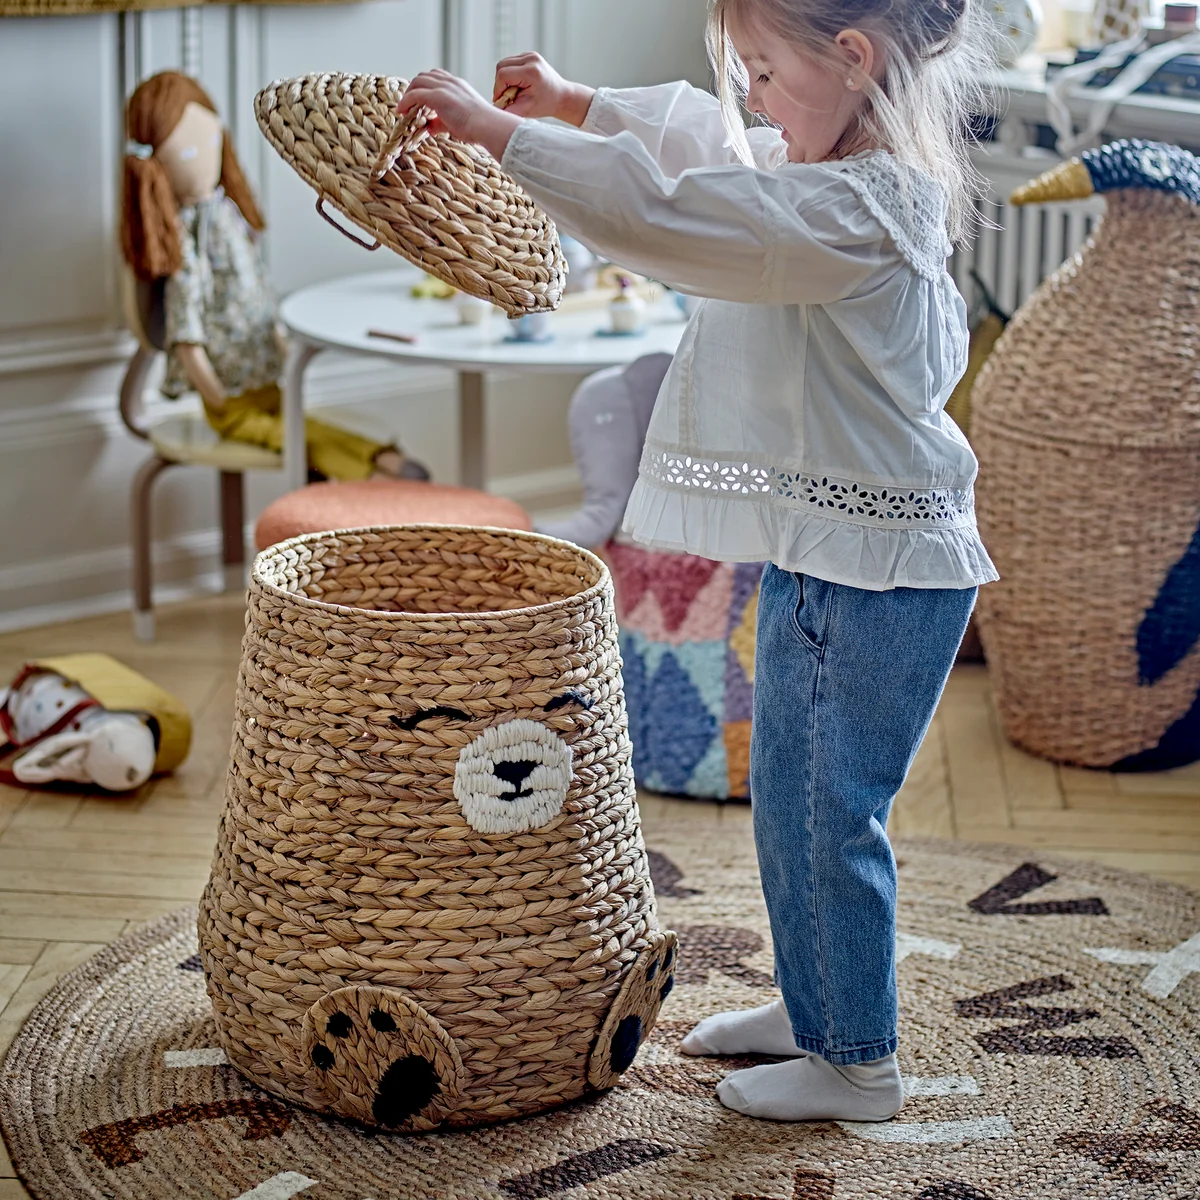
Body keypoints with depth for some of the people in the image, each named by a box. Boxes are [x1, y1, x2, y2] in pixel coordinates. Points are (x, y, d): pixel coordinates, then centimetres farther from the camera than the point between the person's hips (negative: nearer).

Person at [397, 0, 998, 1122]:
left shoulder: (862, 207, -25)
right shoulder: (815, 167, 5)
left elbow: (663, 211, -33)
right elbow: (706, 136, 26)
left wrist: (499, 130, -29)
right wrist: (578, 103, 21)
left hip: (885, 568, -10)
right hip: (809, 552, 10)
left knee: (840, 813, 2)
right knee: (783, 790, 20)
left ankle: (860, 1065, 18)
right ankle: (807, 1009, 38)